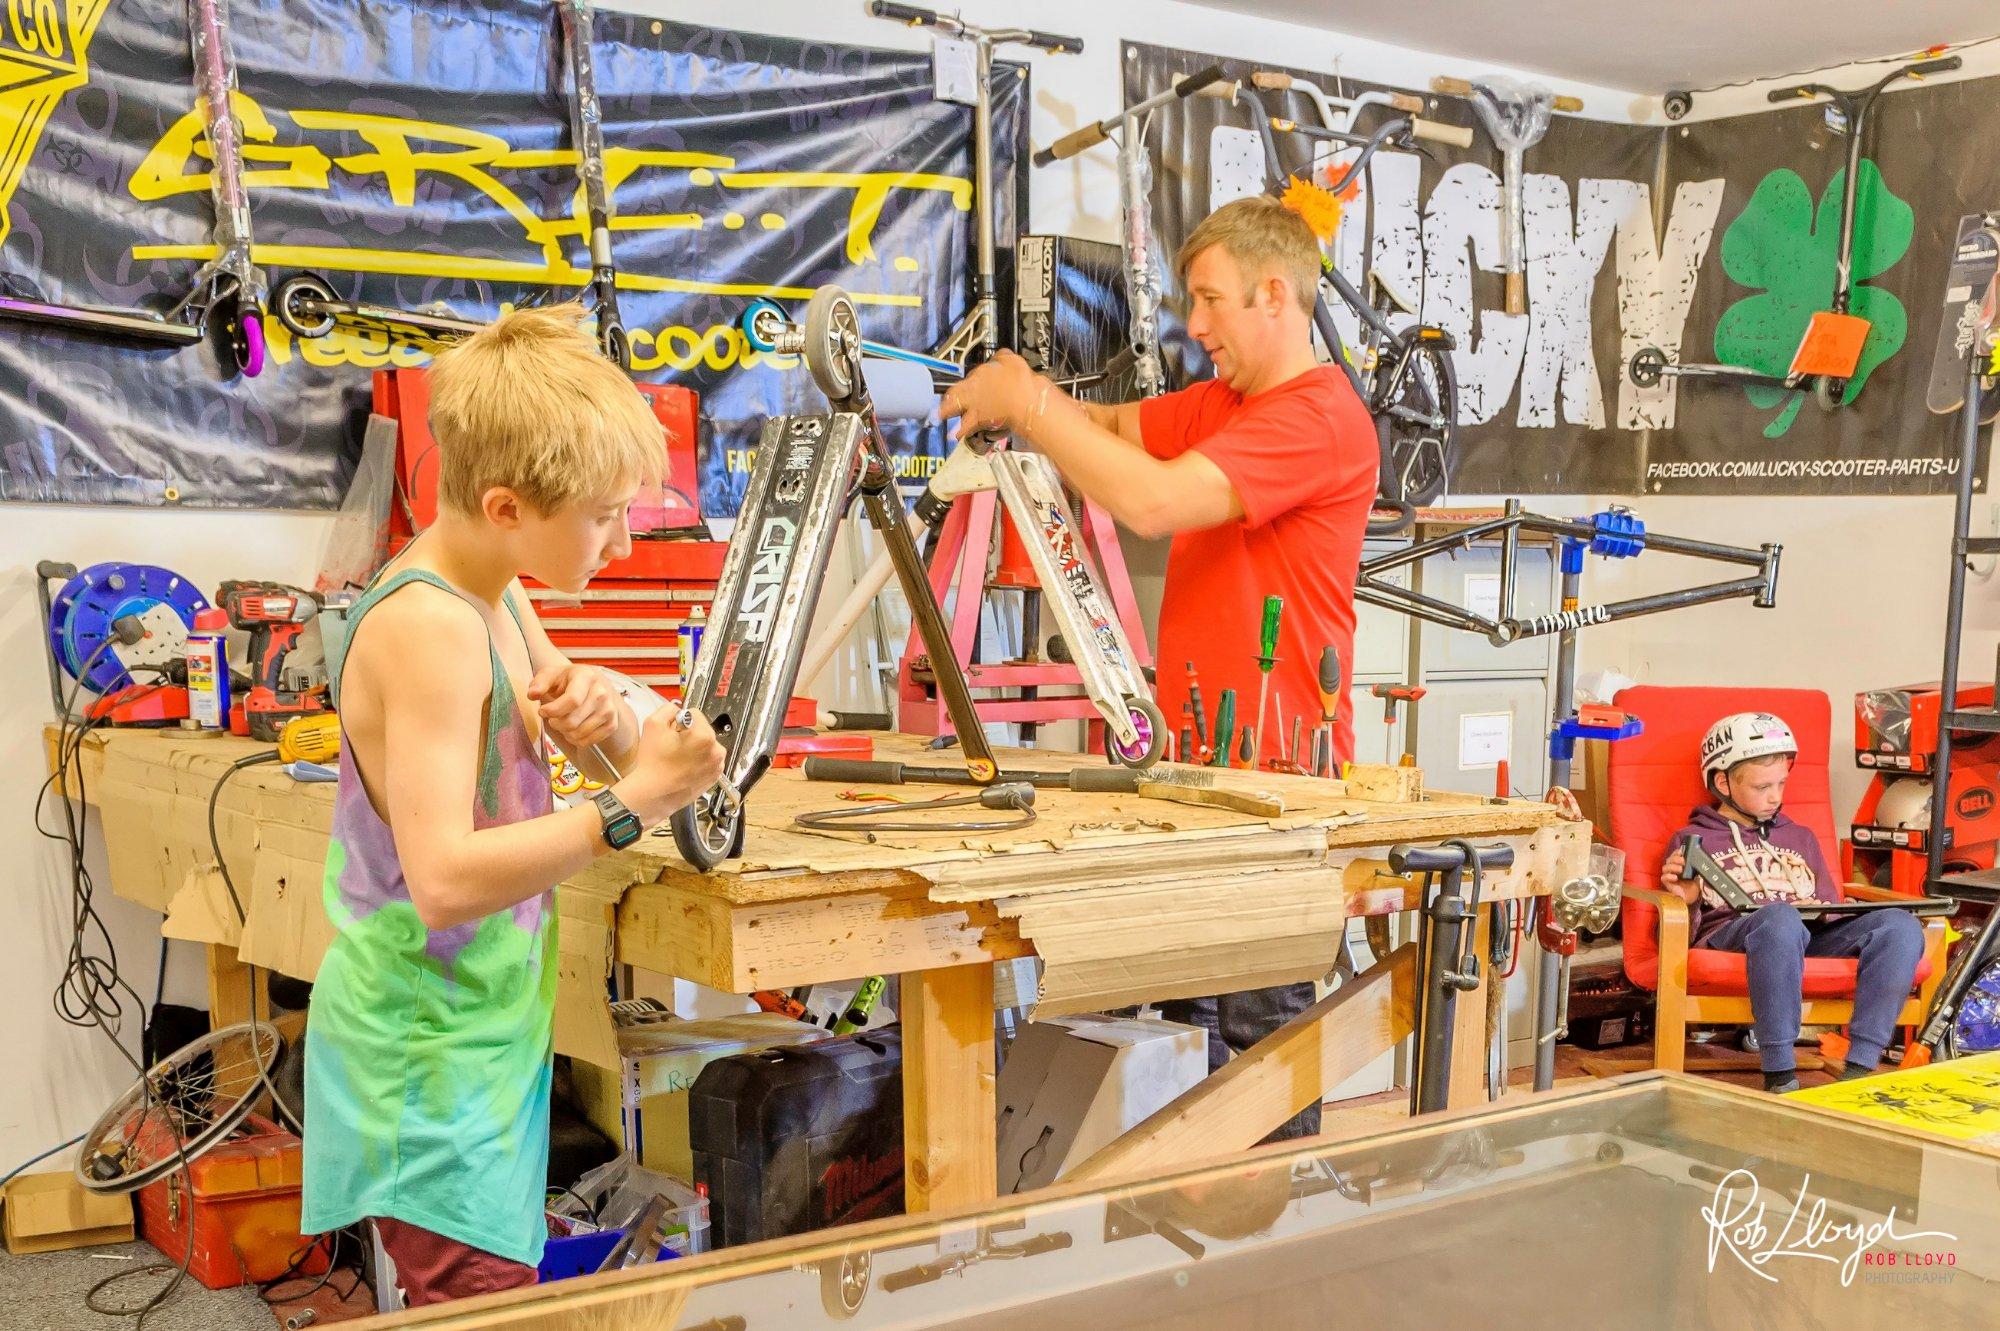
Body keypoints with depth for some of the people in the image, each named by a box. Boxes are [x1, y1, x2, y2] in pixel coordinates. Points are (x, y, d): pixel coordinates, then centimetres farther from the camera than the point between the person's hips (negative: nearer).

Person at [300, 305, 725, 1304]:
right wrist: (634, 802, -28)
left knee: (503, 1280, 18)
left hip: (487, 1024, 9)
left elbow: (614, 761, 14)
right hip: (430, 1054, -9)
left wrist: (599, 716, -8)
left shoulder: (492, 597, 6)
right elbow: (445, 879, -31)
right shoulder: (429, 627, -23)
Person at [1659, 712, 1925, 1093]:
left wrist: (1826, 912, 5)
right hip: (1728, 937, -5)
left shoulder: (1801, 838, 33)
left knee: (1901, 925, -24)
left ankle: (1859, 1068, -33)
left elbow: (1830, 911, 31)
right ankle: (1780, 1076, -39)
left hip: (1812, 937, 5)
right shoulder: (1691, 841, 19)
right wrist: (1687, 903, -13)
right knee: (1780, 917, -42)